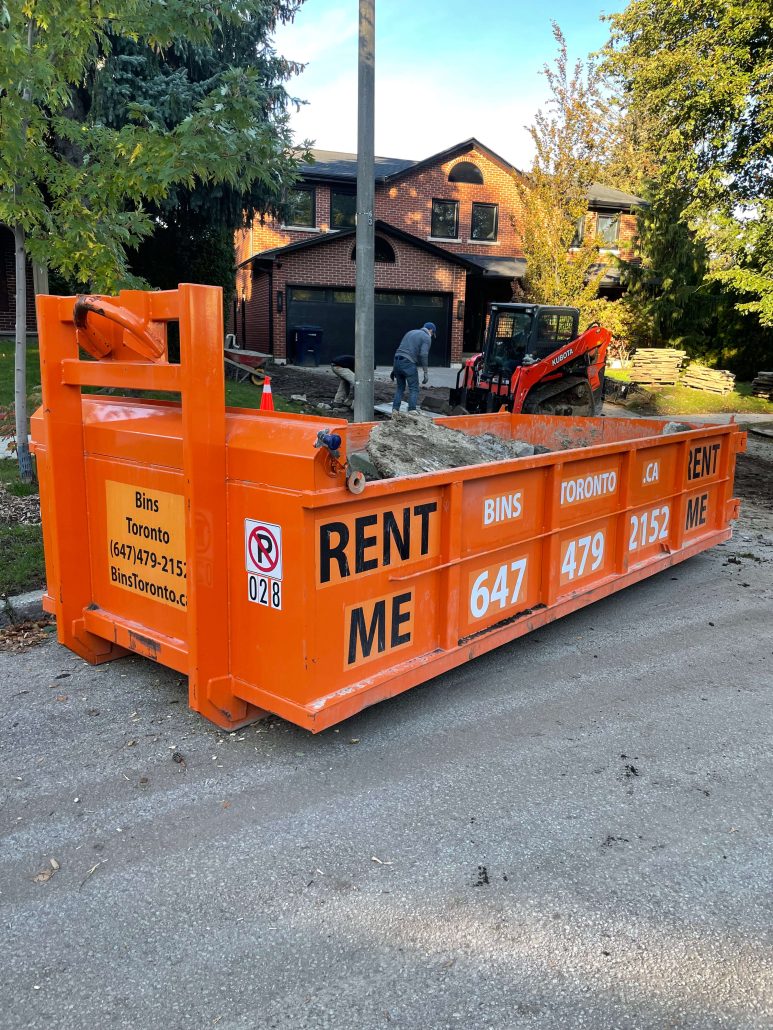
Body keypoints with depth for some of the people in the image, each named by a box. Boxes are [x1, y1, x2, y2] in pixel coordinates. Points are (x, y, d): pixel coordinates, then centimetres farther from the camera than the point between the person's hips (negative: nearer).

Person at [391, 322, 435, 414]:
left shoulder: (410, 332, 25)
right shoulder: (427, 338, 3)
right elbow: (423, 355, -10)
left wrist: (394, 368, 23)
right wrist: (426, 373, -7)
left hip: (397, 360, 7)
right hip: (408, 363, -7)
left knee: (399, 387, 16)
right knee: (414, 389, 3)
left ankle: (395, 410, 12)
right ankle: (412, 411, -4)